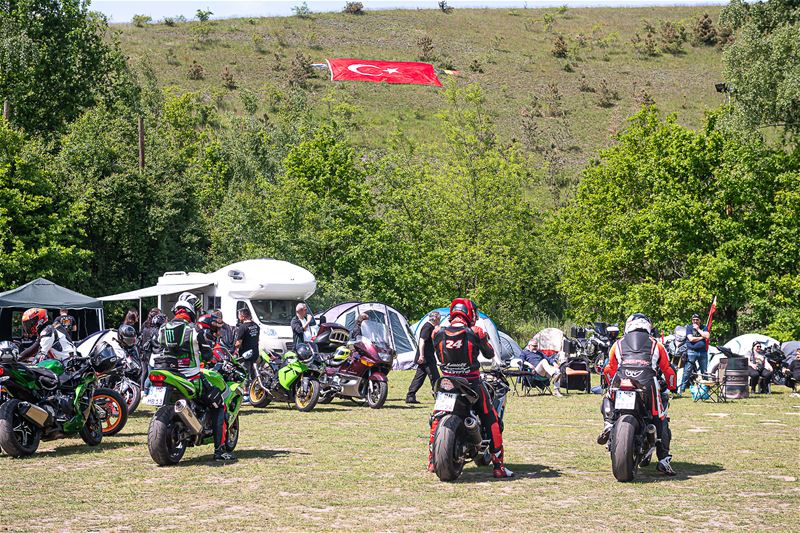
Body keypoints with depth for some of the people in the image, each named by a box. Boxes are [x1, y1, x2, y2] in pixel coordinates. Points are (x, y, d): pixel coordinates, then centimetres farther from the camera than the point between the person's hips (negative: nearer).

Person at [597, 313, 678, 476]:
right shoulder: (656, 345, 24)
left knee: (607, 400, 32)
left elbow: (609, 369, 31)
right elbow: (667, 370, 26)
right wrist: (672, 386, 44)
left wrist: (611, 384, 49)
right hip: (647, 384, -1)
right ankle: (664, 460, 3)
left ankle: (608, 424, 4)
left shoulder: (618, 344, 26)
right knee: (660, 420, 12)